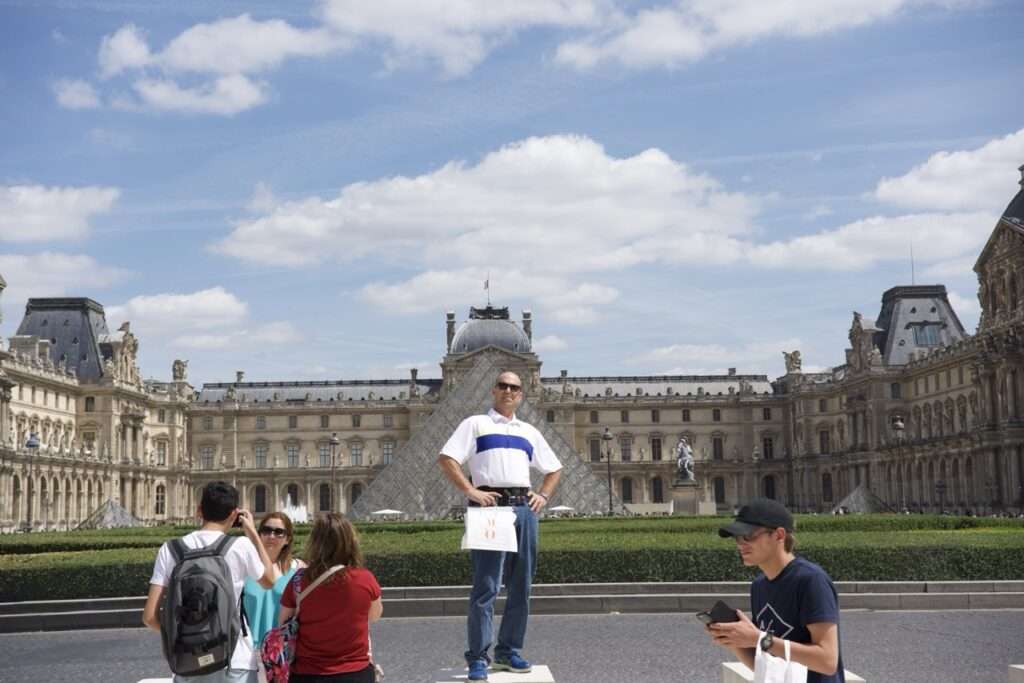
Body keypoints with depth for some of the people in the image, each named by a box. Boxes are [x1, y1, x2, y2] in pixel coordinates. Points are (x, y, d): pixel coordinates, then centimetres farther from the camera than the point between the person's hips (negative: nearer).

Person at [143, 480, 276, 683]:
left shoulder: (171, 549, -1)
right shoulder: (241, 546, -5)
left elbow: (150, 616, -4)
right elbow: (269, 580, 16)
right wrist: (253, 533, 23)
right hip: (234, 664, -2)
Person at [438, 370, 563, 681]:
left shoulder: (529, 432, 23)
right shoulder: (476, 424, 8)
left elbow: (554, 469, 30)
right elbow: (446, 458, -3)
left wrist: (543, 495, 12)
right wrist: (470, 491, -12)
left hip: (524, 508, 5)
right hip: (490, 506, -5)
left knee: (521, 586, 7)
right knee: (486, 586, -7)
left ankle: (509, 652, 18)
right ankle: (478, 657, -3)